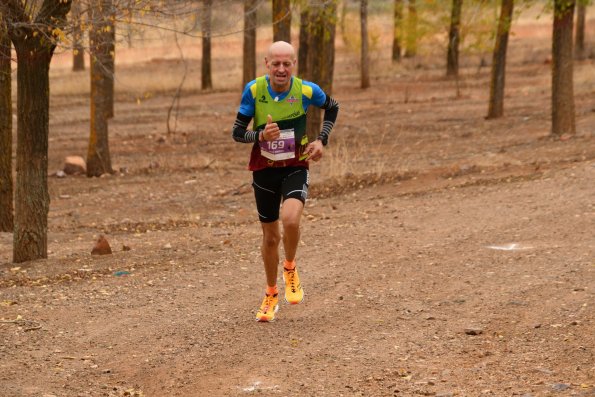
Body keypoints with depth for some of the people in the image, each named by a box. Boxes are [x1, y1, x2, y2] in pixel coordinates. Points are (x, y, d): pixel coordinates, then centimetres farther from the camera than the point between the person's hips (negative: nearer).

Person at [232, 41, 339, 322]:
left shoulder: (306, 91, -12)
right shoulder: (253, 91, -13)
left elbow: (332, 107, 10)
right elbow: (237, 133, -7)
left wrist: (322, 140, -3)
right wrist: (260, 136, -27)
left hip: (296, 168, -1)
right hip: (264, 170, 1)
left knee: (290, 220, -29)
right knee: (270, 236, 11)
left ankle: (290, 269, 3)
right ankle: (271, 294, 34)